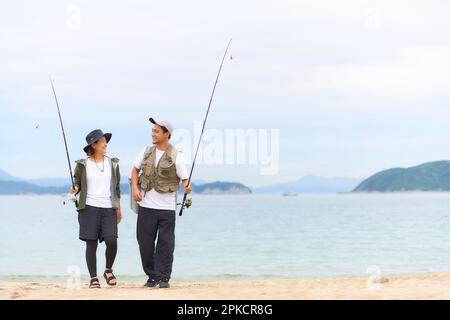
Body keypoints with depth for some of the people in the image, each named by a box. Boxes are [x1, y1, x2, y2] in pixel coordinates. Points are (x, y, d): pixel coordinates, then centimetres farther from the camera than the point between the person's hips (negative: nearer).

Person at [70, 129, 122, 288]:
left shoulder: (112, 163, 10)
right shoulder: (83, 164, 2)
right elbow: (77, 183, 9)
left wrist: (118, 208, 16)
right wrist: (75, 189, -15)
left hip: (109, 209, 2)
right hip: (89, 208, -1)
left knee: (111, 241, -13)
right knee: (91, 244, 0)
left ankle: (108, 271, 10)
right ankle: (93, 278, 9)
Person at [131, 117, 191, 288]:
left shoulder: (176, 156, -4)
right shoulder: (146, 151, 7)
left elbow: (184, 178, -3)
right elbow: (135, 169, 18)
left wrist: (187, 187, -27)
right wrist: (135, 188, 1)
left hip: (167, 207, -3)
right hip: (146, 205, 3)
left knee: (165, 244, -3)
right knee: (145, 242, 4)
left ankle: (163, 278, 3)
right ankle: (152, 276, 16)